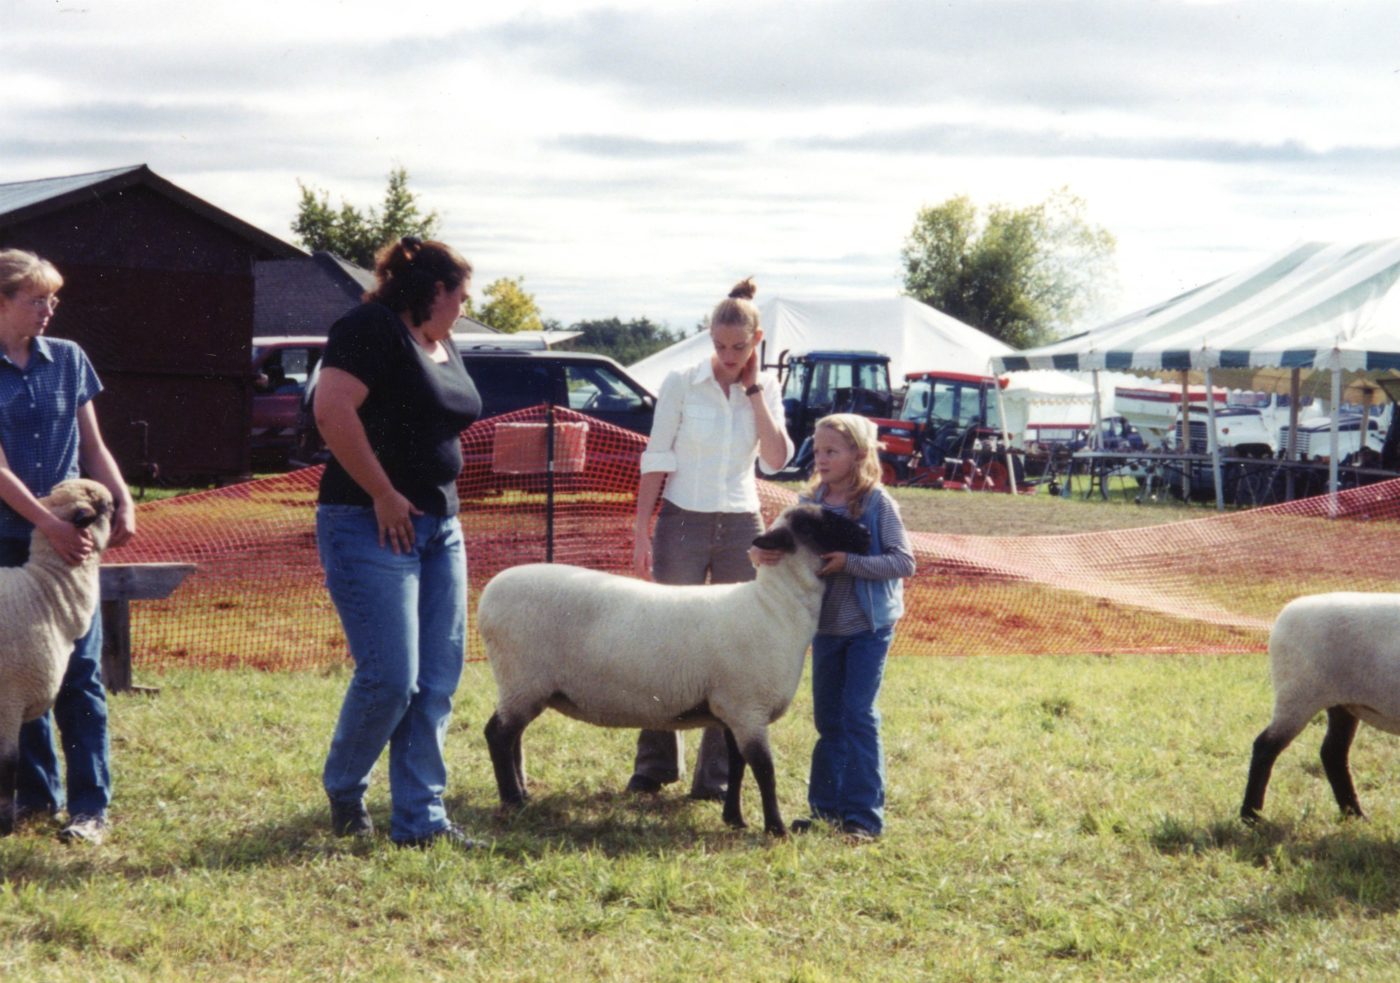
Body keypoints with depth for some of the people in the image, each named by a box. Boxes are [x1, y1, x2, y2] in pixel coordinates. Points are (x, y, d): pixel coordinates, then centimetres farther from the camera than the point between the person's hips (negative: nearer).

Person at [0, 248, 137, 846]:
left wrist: (122, 501, -2)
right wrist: (50, 525, -19)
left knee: (79, 670, -2)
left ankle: (90, 805, -1)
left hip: (71, 534, 2)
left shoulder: (68, 360, 7)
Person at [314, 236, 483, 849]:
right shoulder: (371, 330, -10)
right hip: (373, 526, -9)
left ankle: (420, 820, 11)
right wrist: (383, 495, -20)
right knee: (389, 677, -10)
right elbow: (332, 410, -23)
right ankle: (343, 790, 15)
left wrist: (440, 507, 13)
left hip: (439, 526, 9)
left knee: (436, 683, 6)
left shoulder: (442, 345, 18)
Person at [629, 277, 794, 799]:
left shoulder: (766, 390, 4)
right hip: (682, 523, -2)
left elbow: (776, 459, -10)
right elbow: (656, 461, -2)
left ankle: (716, 774, 9)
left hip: (741, 529, 2)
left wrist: (754, 389, -10)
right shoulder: (681, 384, -4)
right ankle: (654, 764, 10)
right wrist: (641, 532, -6)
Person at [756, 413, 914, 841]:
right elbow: (787, 545, 2)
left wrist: (850, 562, -25)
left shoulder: (878, 505, -12)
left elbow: (904, 562, -16)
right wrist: (764, 553, -21)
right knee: (828, 719, 12)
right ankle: (826, 806, 22)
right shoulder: (811, 503, 1)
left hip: (868, 626, -5)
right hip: (825, 625, 5)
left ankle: (864, 816, -1)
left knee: (858, 715, -6)